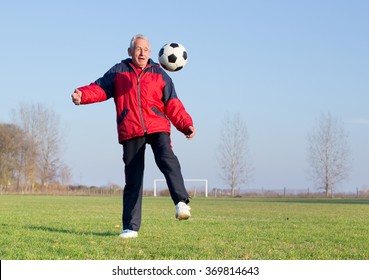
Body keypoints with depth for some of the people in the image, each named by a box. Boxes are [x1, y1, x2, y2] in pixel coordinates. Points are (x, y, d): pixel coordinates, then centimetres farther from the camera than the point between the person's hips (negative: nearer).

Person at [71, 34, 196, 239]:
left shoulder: (160, 75, 12)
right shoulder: (118, 72, 13)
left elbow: (173, 106, 7)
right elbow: (100, 88, 4)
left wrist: (186, 125, -7)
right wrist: (82, 95, -17)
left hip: (157, 128, -1)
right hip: (130, 132, 1)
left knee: (167, 159, -29)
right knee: (132, 179, 1)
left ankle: (181, 202, -40)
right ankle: (130, 227, 6)